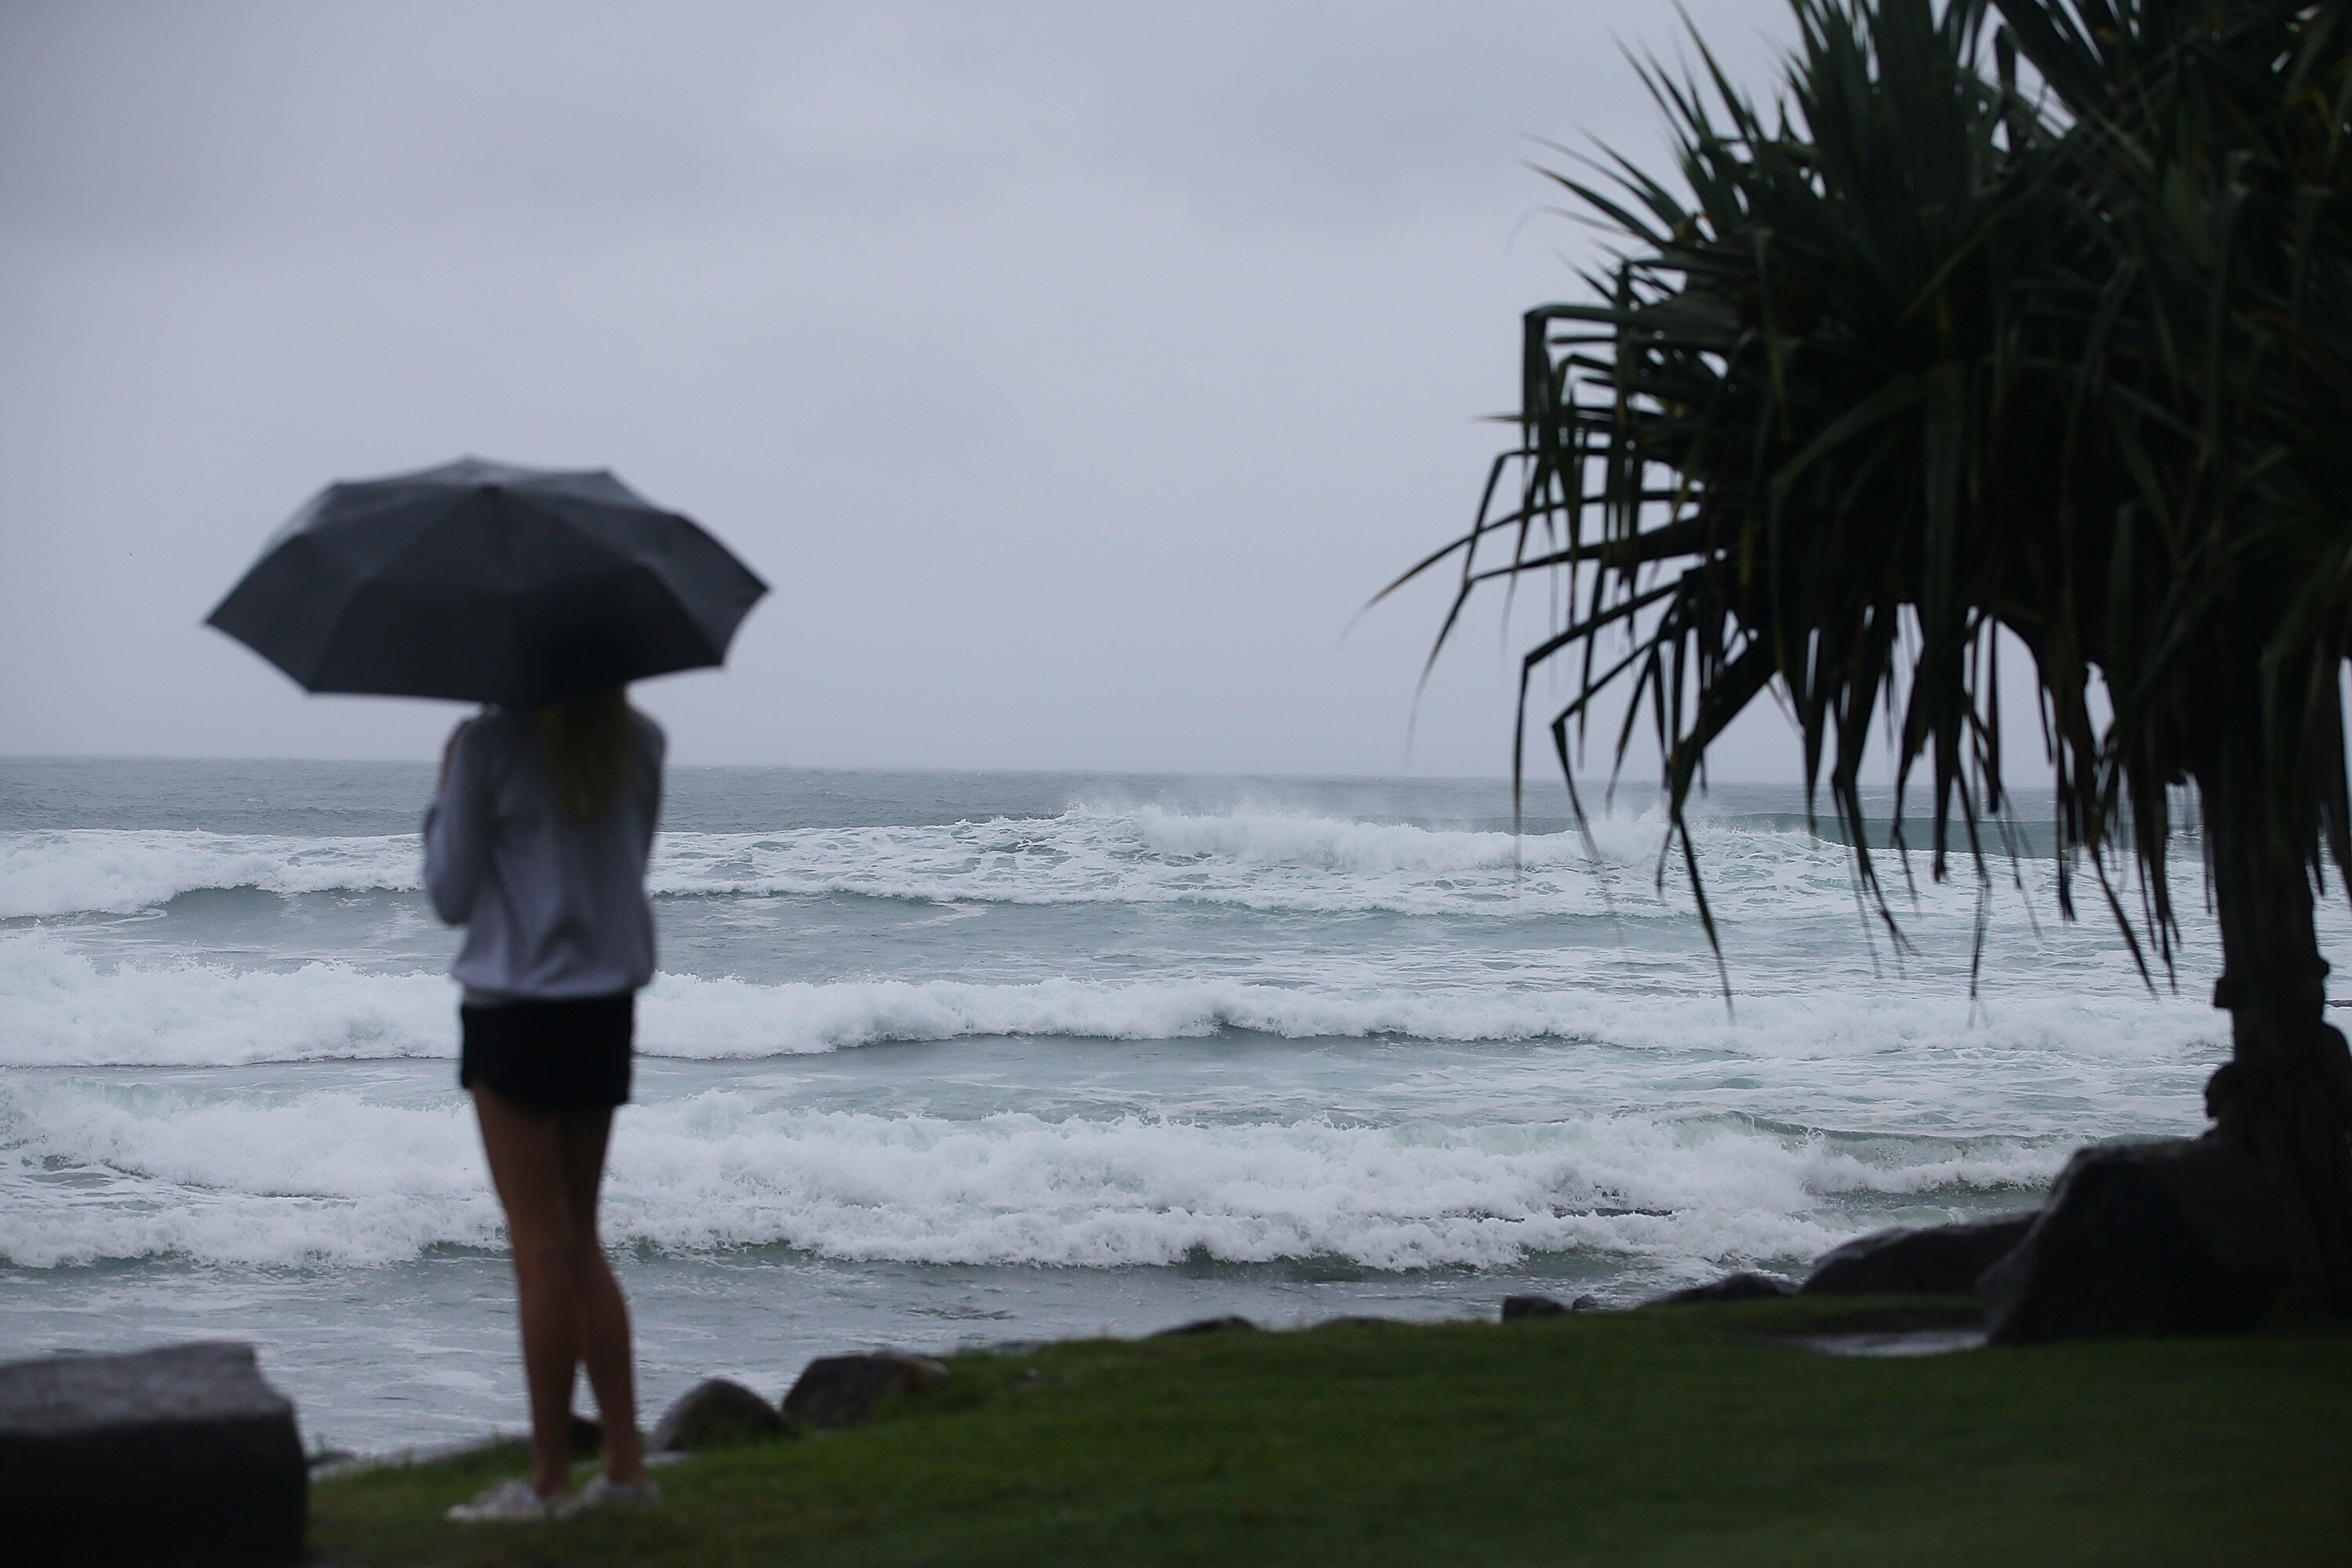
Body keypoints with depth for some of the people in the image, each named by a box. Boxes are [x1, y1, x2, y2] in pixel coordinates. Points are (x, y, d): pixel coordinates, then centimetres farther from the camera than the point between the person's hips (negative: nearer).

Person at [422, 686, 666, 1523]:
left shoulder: (492, 742, -13)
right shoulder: (639, 742, 3)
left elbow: (451, 895, -6)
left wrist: (445, 794, 7)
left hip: (516, 1007, -6)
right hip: (609, 1005, 6)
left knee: (544, 1247, -1)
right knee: (579, 1240, 15)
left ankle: (549, 1479, 5)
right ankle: (625, 1464, 14)